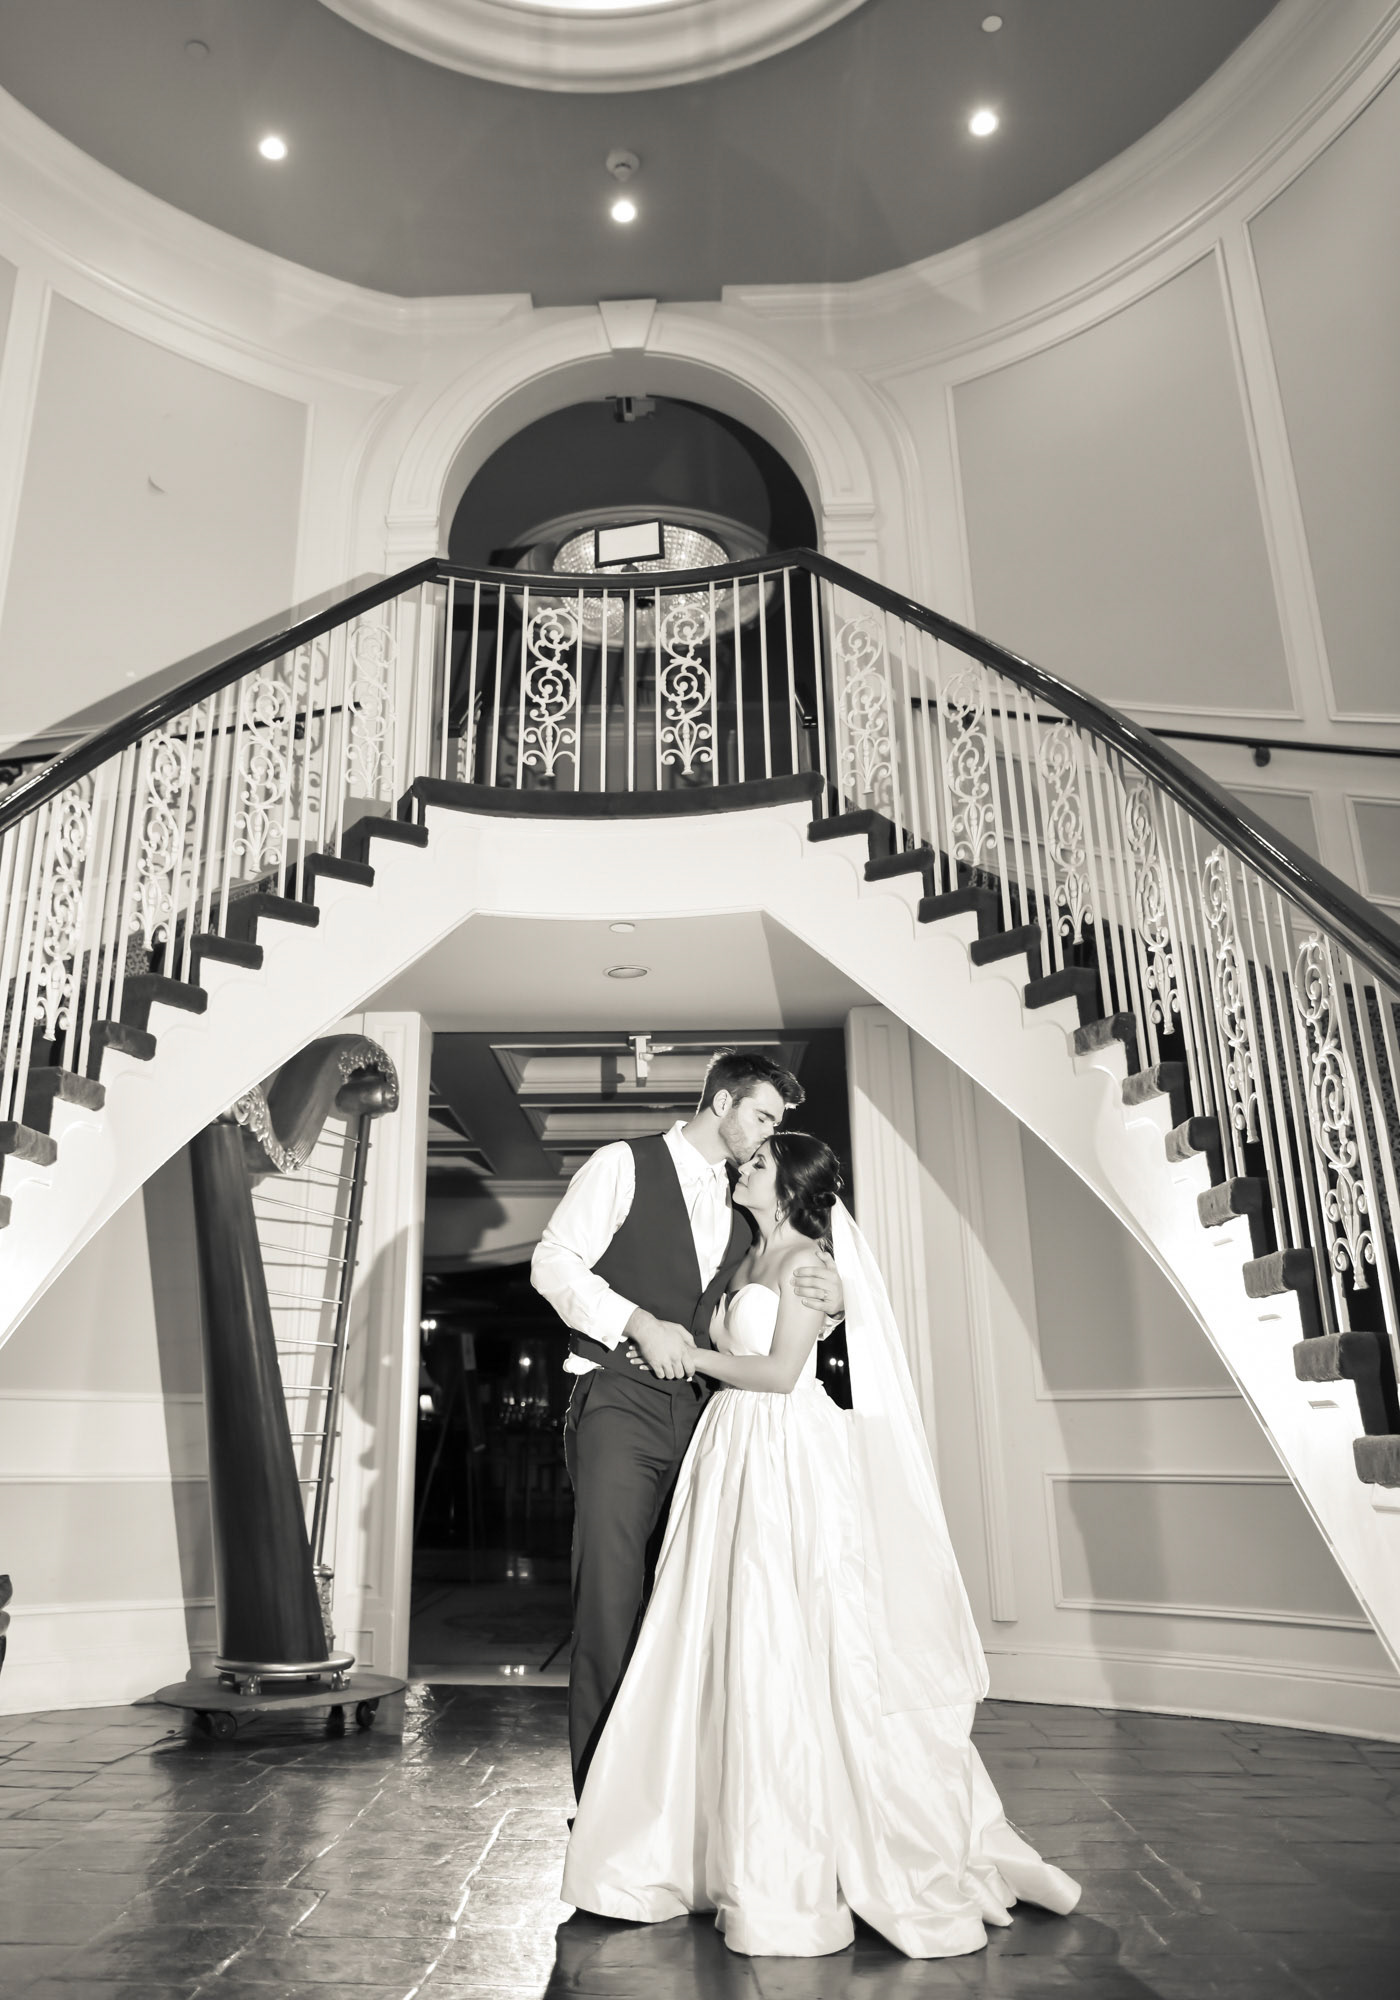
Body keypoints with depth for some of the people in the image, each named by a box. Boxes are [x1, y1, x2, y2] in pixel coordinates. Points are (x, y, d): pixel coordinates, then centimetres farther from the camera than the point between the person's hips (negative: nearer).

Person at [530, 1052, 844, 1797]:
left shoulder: (741, 1207, 18)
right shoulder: (626, 1164, 0)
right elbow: (553, 1265, -6)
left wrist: (823, 1301, 1)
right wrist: (640, 1323, -17)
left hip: (701, 1410, 6)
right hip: (620, 1401, -6)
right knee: (612, 1599, -8)